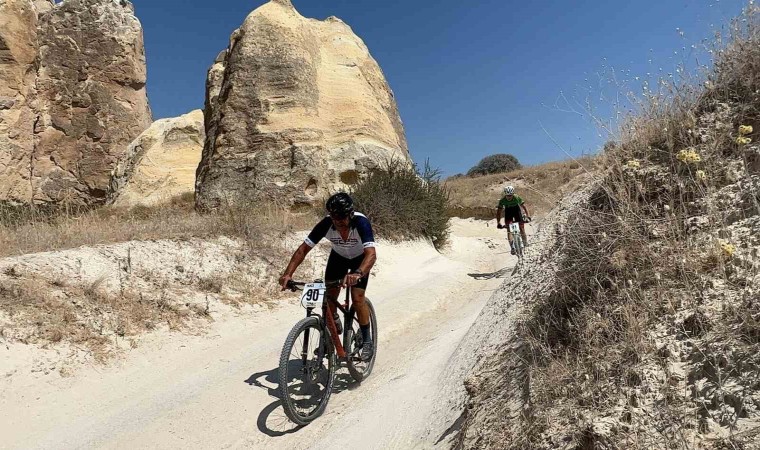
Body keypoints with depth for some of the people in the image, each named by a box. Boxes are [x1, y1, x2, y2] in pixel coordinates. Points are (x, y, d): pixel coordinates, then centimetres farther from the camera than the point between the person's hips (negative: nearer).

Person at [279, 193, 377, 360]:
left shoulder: (361, 223, -39)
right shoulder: (326, 224, -31)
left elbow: (371, 254, -49)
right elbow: (304, 249, -28)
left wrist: (357, 274, -67)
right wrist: (287, 274, -39)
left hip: (360, 258, -3)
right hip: (338, 256, 3)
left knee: (357, 298, -16)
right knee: (329, 297, -7)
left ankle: (367, 340, 5)